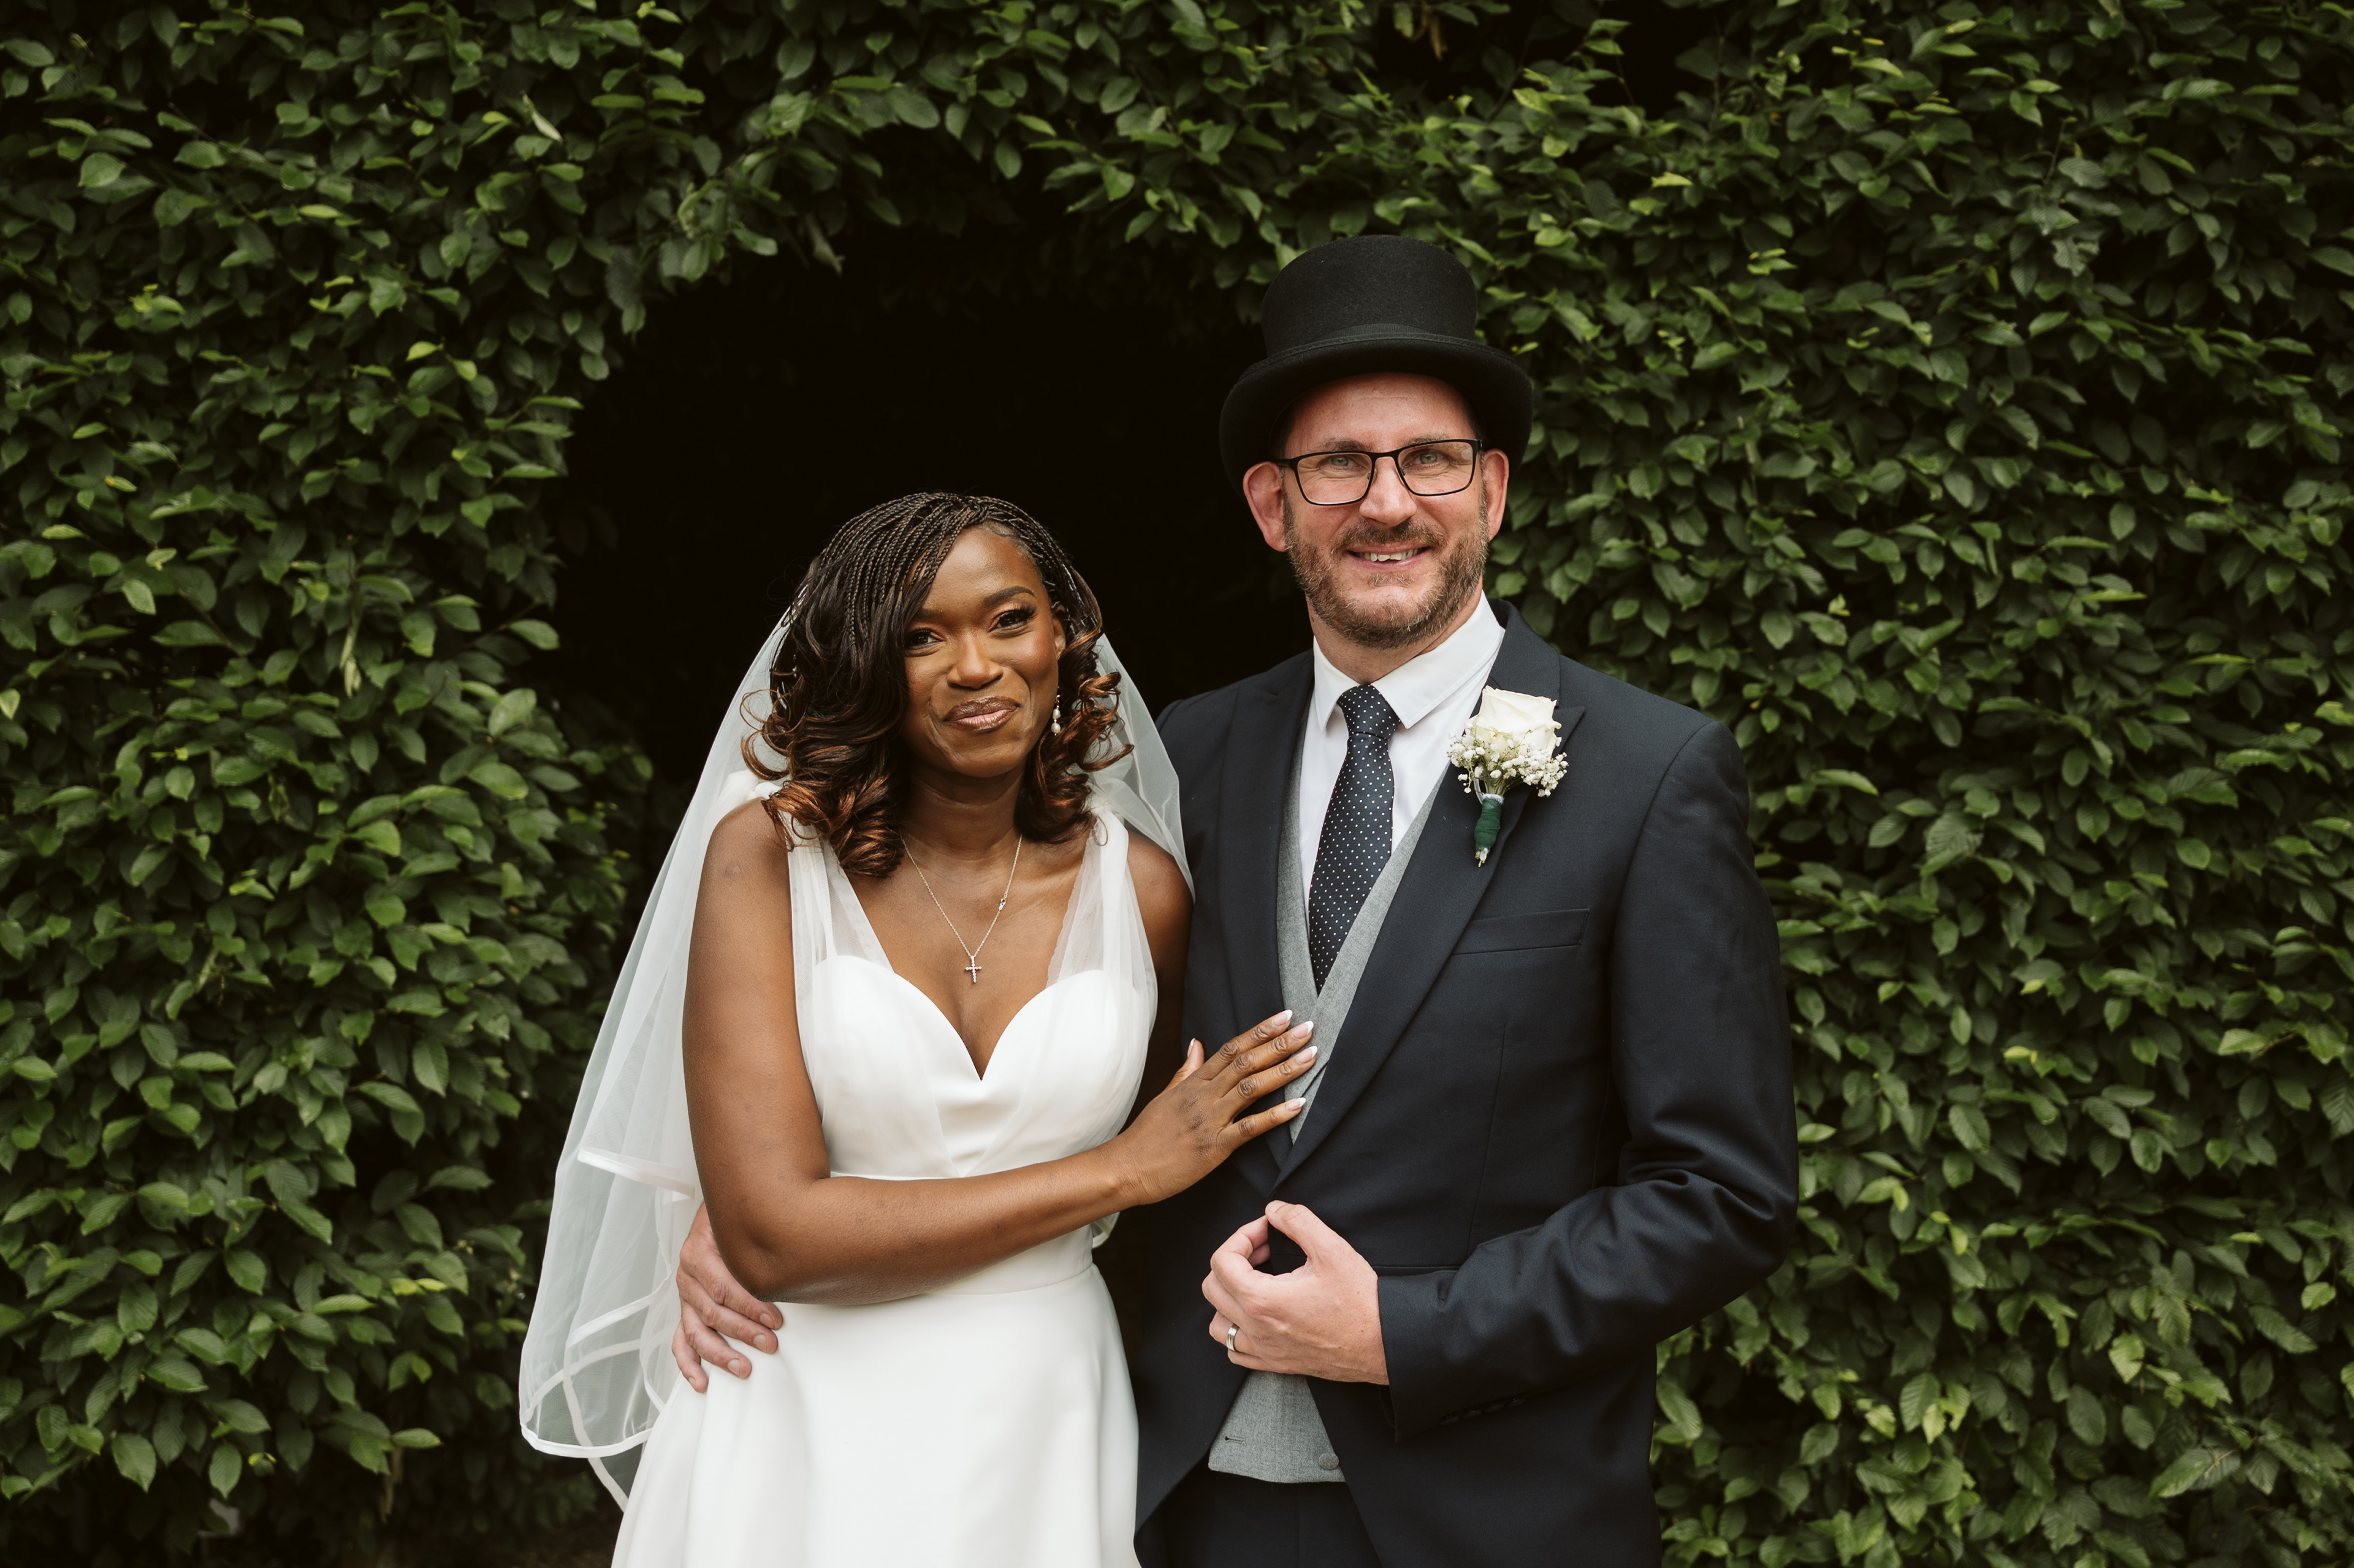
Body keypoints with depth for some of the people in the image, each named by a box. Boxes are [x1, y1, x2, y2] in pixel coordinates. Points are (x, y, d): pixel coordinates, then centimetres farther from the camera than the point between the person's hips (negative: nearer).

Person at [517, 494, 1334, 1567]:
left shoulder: (1140, 885, -3)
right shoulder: (771, 853, -10)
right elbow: (769, 1235, -18)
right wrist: (1124, 1170, -15)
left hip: (1045, 1436, 2)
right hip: (812, 1434, -2)